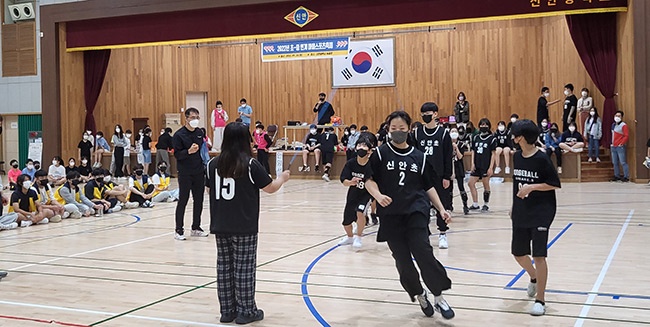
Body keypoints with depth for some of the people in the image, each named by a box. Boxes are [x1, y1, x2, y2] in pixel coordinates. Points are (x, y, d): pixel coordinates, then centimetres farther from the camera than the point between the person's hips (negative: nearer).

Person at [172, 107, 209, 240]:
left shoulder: (199, 132, 8)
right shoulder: (179, 135, -10)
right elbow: (177, 154, -13)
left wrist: (205, 166, 14)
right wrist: (189, 151, -29)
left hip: (199, 173, 6)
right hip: (185, 174, -6)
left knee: (199, 200, 10)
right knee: (183, 201, 0)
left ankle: (196, 228, 22)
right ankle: (178, 230, 9)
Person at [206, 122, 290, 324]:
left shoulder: (214, 164, 3)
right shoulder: (250, 164, -11)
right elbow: (270, 188, -2)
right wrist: (282, 178, 17)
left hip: (220, 226, 5)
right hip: (244, 227, -4)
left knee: (224, 266, 11)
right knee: (244, 268, 3)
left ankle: (227, 310, 17)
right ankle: (245, 311, 9)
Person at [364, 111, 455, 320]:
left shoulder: (419, 157, 8)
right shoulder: (380, 154, 2)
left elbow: (428, 186, 14)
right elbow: (369, 180, -1)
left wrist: (441, 209, 7)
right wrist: (378, 195, -21)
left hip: (416, 211, 0)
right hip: (391, 215, 0)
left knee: (423, 252, -16)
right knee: (402, 260, 3)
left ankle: (438, 297, -2)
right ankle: (420, 295, 27)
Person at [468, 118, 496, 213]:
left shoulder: (492, 139, -5)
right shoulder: (476, 138, 9)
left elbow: (493, 153, -7)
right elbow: (473, 151, 12)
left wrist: (491, 167, -12)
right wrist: (473, 163, 2)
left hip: (486, 166, -5)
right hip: (477, 166, 5)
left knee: (486, 185, 3)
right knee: (471, 183, 2)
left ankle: (486, 205, 16)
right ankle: (475, 204, 13)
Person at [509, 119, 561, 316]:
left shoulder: (541, 159, -14)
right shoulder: (517, 157, 5)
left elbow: (554, 184, -10)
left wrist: (531, 187, -20)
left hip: (541, 213, -7)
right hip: (521, 214, 7)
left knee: (539, 255, -8)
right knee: (518, 254, 14)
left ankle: (540, 300, 3)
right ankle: (534, 278, 45)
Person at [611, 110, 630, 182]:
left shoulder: (623, 125, -8)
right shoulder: (613, 125, 16)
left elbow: (626, 136, -13)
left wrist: (621, 143, -15)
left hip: (620, 147, -8)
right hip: (613, 147, 8)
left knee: (623, 162, -8)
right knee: (615, 163, 11)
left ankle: (626, 177, -4)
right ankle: (617, 176, 19)